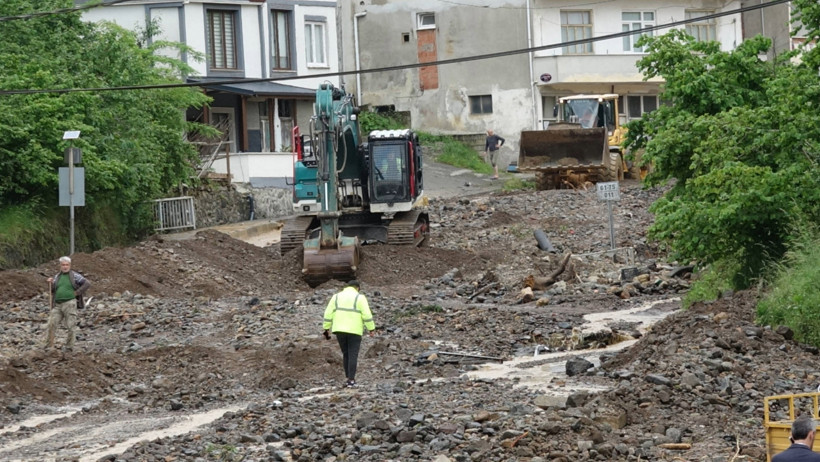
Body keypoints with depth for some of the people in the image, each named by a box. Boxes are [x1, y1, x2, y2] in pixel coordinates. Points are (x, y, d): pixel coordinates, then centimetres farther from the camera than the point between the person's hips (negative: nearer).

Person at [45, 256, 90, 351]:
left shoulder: (74, 276, 0)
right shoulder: (57, 277, 15)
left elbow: (87, 284, -5)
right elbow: (52, 291, 20)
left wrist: (77, 293, -8)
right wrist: (50, 283, 1)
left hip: (70, 304, -4)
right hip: (57, 305, 4)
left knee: (71, 326, -3)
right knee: (51, 324, -5)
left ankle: (69, 347, 3)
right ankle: (49, 346, -1)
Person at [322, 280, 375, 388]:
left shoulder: (337, 297, 7)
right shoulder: (360, 298, -3)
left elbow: (328, 314, 4)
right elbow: (367, 315, -10)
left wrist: (327, 328, 10)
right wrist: (371, 329, -3)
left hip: (340, 330, 3)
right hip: (354, 331, -3)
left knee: (346, 354, 18)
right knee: (353, 355, 1)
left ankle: (348, 377, 18)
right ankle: (351, 380, -4)